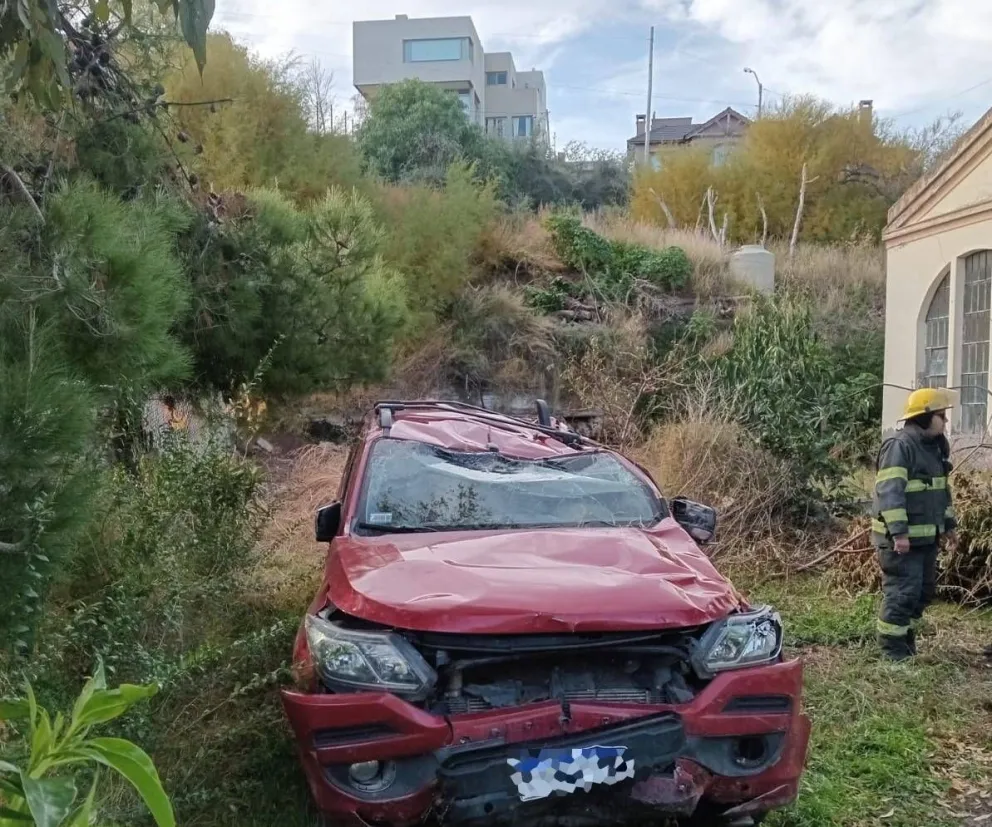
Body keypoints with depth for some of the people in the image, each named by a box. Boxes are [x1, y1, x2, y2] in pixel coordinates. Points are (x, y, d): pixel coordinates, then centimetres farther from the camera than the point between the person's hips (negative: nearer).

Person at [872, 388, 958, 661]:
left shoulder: (934, 446, 15)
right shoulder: (900, 444, -17)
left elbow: (941, 488, 26)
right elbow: (889, 491, -24)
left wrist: (948, 522, 25)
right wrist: (898, 531, -28)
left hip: (927, 535, 10)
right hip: (901, 537, -10)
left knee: (924, 590, 16)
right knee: (902, 592, -7)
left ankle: (907, 639, 29)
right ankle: (893, 648, 3)